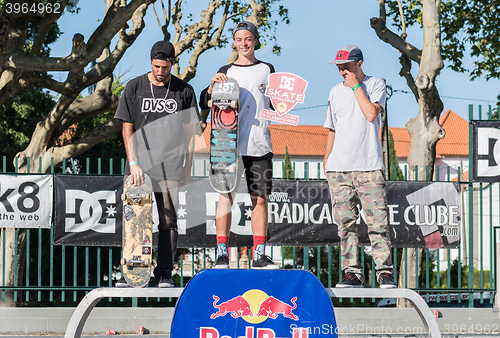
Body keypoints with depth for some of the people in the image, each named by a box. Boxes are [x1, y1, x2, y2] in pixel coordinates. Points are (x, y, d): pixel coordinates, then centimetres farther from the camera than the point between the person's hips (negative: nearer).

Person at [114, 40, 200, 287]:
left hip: (170, 165, 0)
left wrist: (188, 166, 5)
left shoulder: (184, 91, 6)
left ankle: (164, 272, 2)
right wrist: (133, 163, -7)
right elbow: (127, 128, 3)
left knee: (168, 221, -2)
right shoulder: (134, 88, 5)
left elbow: (190, 130, 10)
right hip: (139, 162, 0)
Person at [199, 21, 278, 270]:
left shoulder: (267, 70, 14)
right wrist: (212, 86, -16)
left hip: (260, 144, 2)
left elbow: (274, 104, 22)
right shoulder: (226, 72, 8)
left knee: (260, 198, 2)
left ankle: (259, 256, 5)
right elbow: (205, 104, 2)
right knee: (226, 197, -7)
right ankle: (222, 254, -6)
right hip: (231, 144, -2)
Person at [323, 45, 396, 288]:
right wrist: (326, 159, 16)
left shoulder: (376, 85, 5)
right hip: (339, 168, 4)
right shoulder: (336, 92, 18)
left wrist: (355, 86, -6)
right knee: (345, 222, 0)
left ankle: (385, 272, -6)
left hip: (369, 167, -4)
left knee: (377, 221, -9)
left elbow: (371, 113, -13)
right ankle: (352, 272, 2)